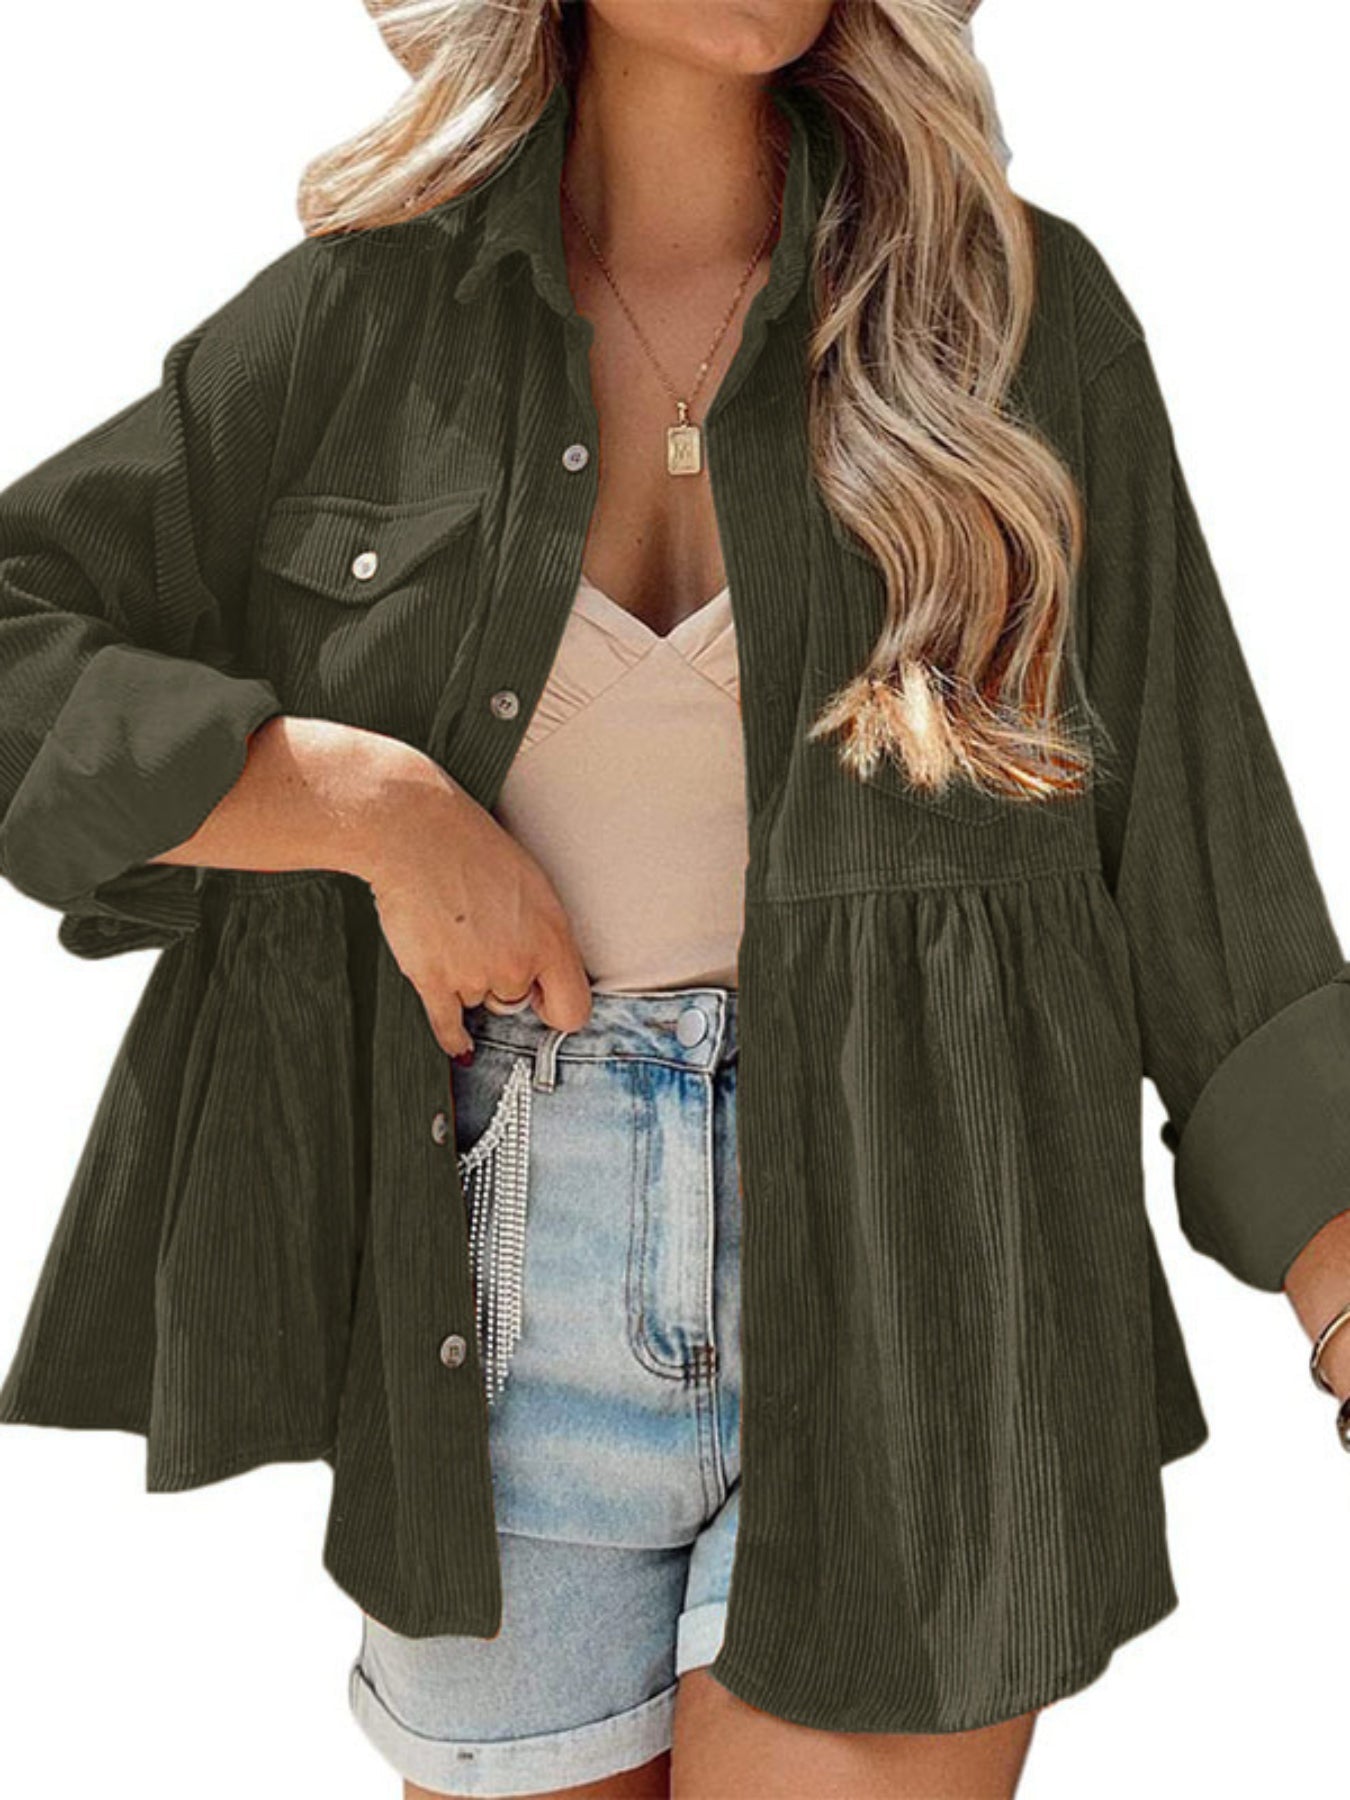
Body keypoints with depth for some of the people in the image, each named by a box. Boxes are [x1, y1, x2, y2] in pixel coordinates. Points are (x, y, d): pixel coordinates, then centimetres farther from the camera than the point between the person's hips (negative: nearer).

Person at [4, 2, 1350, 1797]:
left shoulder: (1019, 305, 0)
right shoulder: (369, 314, 2)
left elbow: (1204, 862, 2)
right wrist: (367, 802, -13)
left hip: (913, 1293, -1)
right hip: (510, 1325, 2)